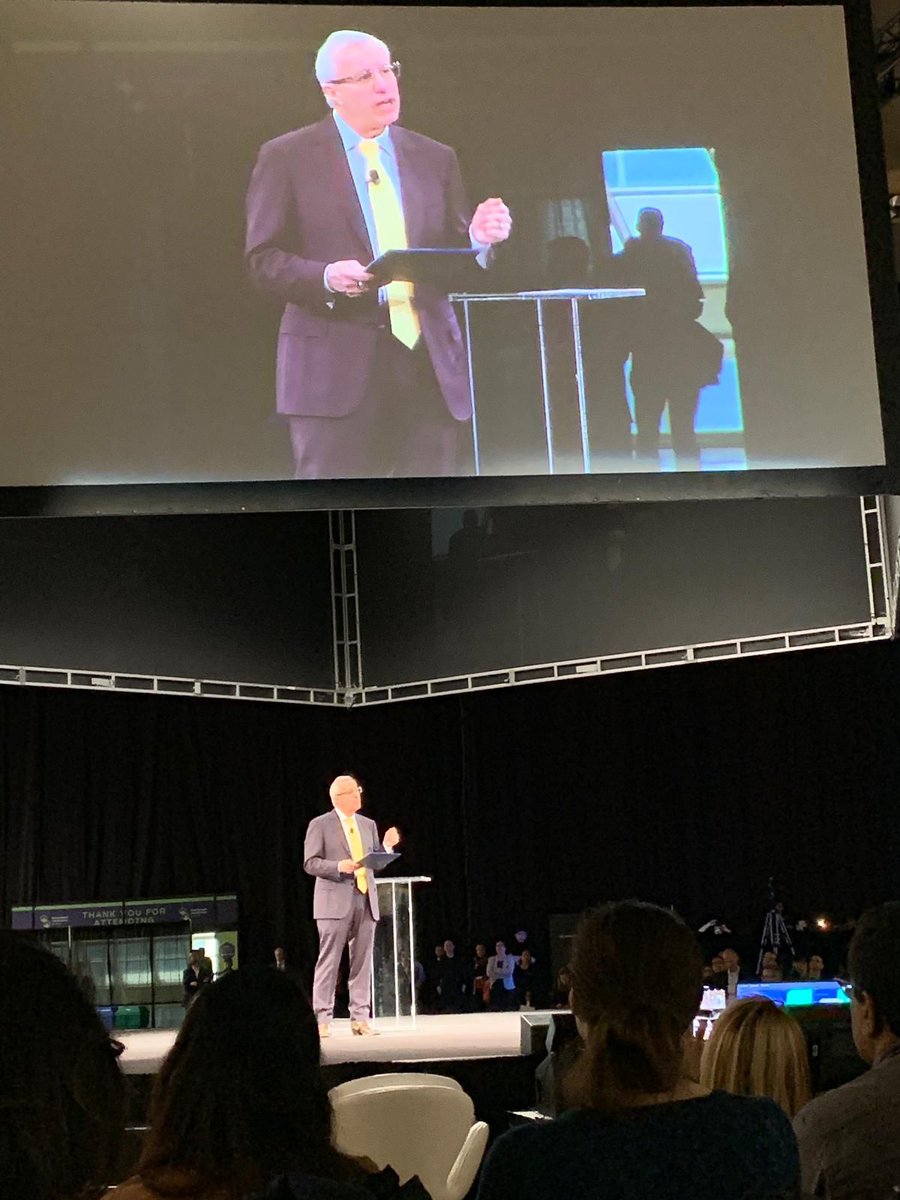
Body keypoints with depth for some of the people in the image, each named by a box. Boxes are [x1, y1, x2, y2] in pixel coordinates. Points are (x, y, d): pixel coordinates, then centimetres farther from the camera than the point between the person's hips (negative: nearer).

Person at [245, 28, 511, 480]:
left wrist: (478, 237, -6)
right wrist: (326, 277, -18)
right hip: (335, 366, -4)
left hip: (429, 364, 4)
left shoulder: (435, 158, 16)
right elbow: (262, 259, 0)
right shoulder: (287, 157, 5)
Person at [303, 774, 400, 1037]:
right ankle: (322, 1019, 0)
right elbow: (310, 863, -5)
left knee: (362, 962, 4)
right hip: (336, 901, -5)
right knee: (329, 961, -5)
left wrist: (387, 846, -1)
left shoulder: (368, 825, 16)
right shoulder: (320, 825, 1)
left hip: (366, 900, 5)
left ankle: (360, 1018, 8)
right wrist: (339, 867, -18)